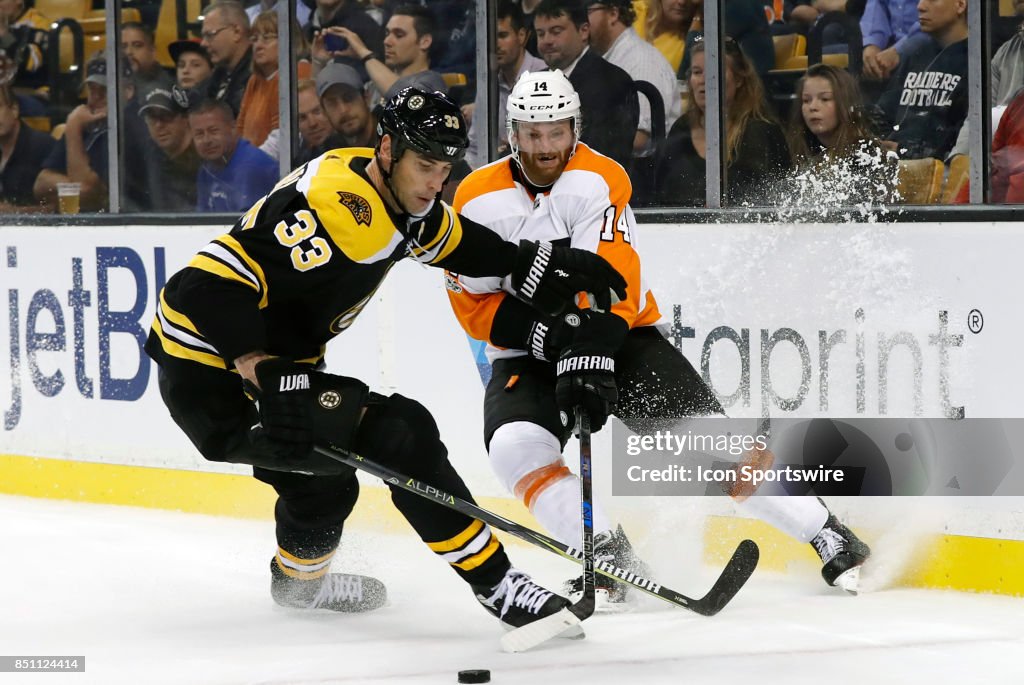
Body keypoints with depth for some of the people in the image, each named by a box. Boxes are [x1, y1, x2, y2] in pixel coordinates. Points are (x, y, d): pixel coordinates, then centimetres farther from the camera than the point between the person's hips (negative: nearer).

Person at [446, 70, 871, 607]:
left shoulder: (599, 179, -16)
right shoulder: (478, 199, -9)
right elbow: (473, 304, -8)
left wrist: (592, 355, -37)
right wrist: (546, 333, -23)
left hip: (618, 337, -2)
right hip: (527, 354, 2)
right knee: (515, 447, -27)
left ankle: (825, 533, -4)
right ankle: (609, 556, -21)